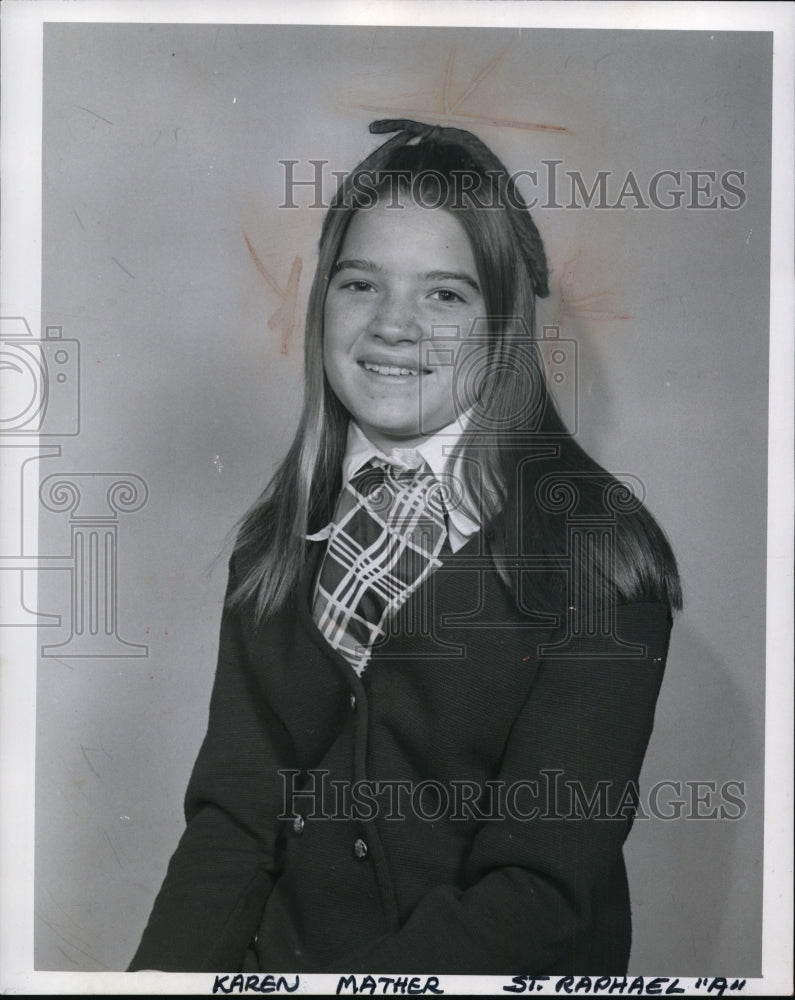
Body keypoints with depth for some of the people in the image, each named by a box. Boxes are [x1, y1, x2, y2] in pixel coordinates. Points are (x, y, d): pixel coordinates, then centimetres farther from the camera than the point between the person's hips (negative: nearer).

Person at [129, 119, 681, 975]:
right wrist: (164, 974, -15)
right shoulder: (275, 540, 7)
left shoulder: (600, 549, -10)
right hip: (282, 954, 3)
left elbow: (542, 891, -12)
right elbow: (232, 814, 2)